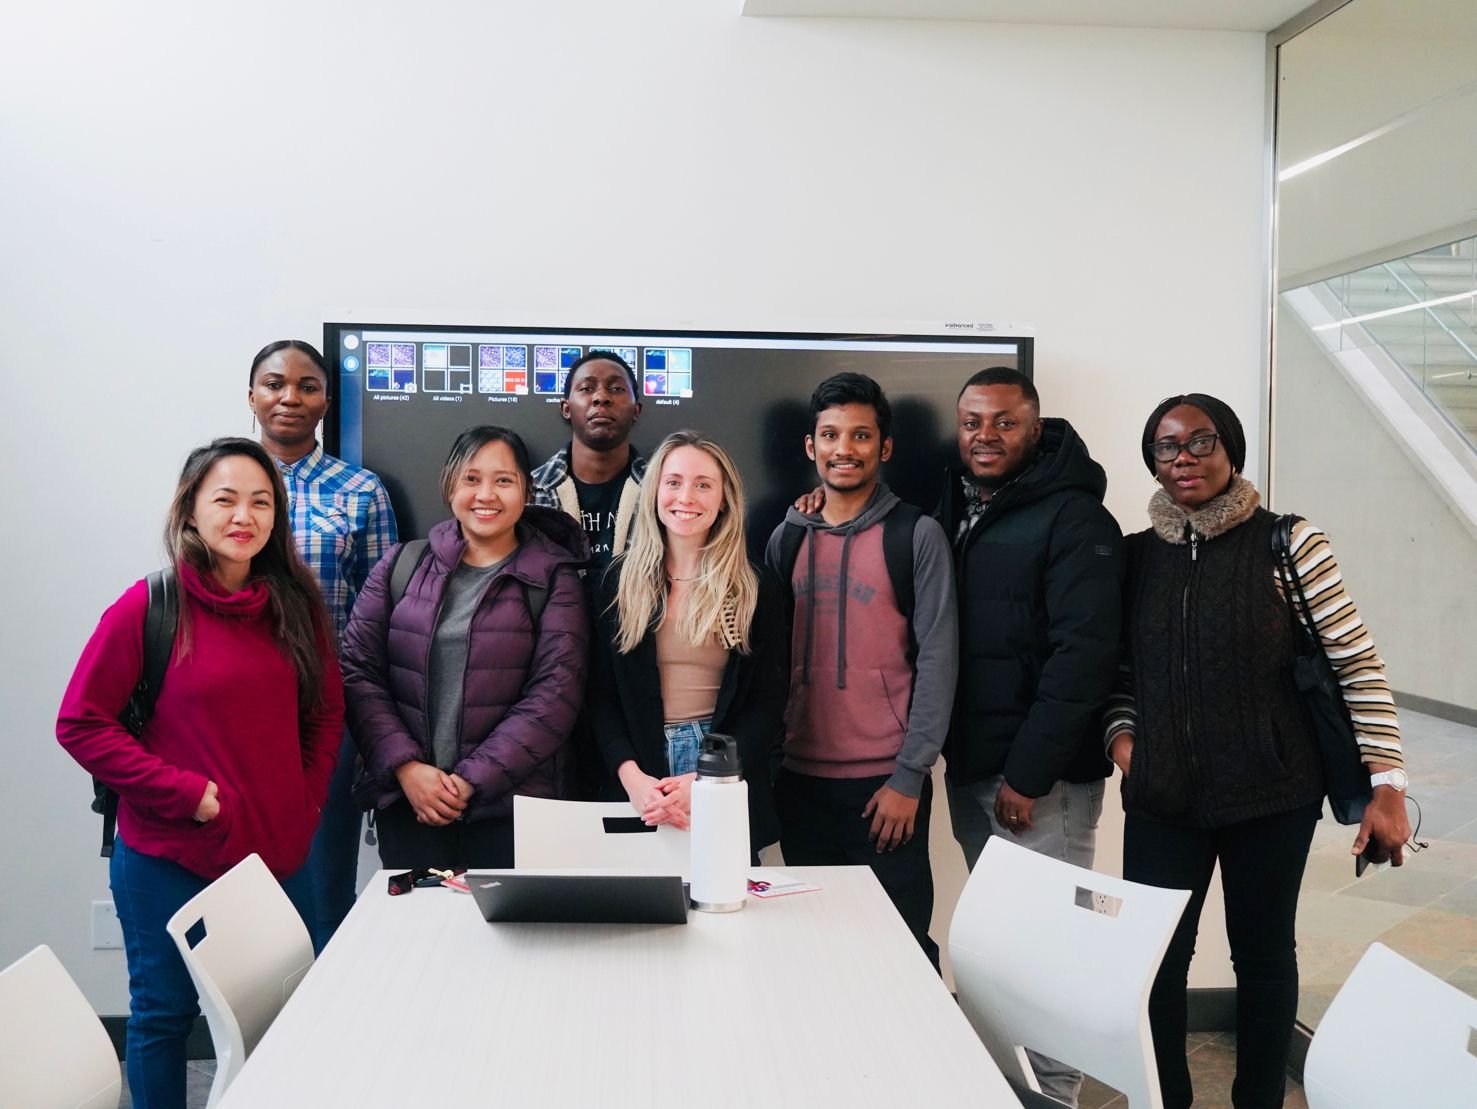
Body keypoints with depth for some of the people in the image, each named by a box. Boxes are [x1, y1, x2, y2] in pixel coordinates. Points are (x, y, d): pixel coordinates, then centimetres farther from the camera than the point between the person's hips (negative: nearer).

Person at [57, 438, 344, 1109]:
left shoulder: (295, 605, 2)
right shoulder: (149, 606, -11)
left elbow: (326, 712, 12)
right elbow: (79, 724, -11)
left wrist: (308, 799, 0)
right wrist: (191, 794, -16)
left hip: (278, 853, 4)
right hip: (171, 859, -4)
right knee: (164, 1014, 12)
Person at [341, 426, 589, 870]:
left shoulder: (554, 579, 1)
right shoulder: (399, 566, 8)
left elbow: (555, 692, -7)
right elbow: (358, 670, 3)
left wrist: (472, 780, -13)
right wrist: (406, 767, -9)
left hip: (510, 809, -2)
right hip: (405, 802, 2)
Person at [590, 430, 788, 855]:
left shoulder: (758, 590, 2)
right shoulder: (621, 581, 4)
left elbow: (767, 701, -1)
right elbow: (601, 692, 1)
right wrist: (631, 776, -15)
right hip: (634, 784, 1)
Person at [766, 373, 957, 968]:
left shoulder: (917, 535, -4)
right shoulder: (787, 537, 9)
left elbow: (937, 658, -7)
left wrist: (910, 776, -11)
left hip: (886, 782, -4)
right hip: (798, 778, 4)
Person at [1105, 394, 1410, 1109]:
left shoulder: (1287, 543, -7)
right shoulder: (1137, 554, 4)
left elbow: (1359, 665, -5)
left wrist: (1386, 783, -8)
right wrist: (1121, 731, -1)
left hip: (1271, 797, -2)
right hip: (1162, 800, 3)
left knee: (1263, 957, 12)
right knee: (1153, 961, 4)